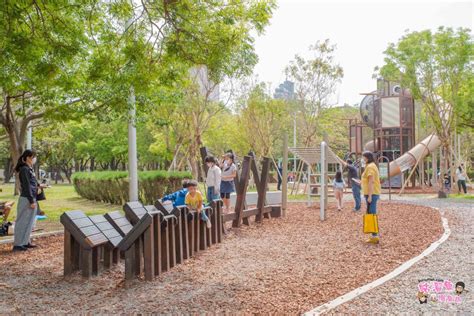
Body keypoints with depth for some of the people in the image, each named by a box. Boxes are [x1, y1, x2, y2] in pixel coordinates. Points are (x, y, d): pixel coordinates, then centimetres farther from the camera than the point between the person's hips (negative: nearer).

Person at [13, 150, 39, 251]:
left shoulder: (29, 169, 14)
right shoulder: (24, 169, -14)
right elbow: (26, 186, -18)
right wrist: (31, 201, -19)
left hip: (31, 198, 10)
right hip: (27, 199, -10)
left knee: (28, 222, 15)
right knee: (23, 222, -3)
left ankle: (25, 242, 23)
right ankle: (18, 244, 3)